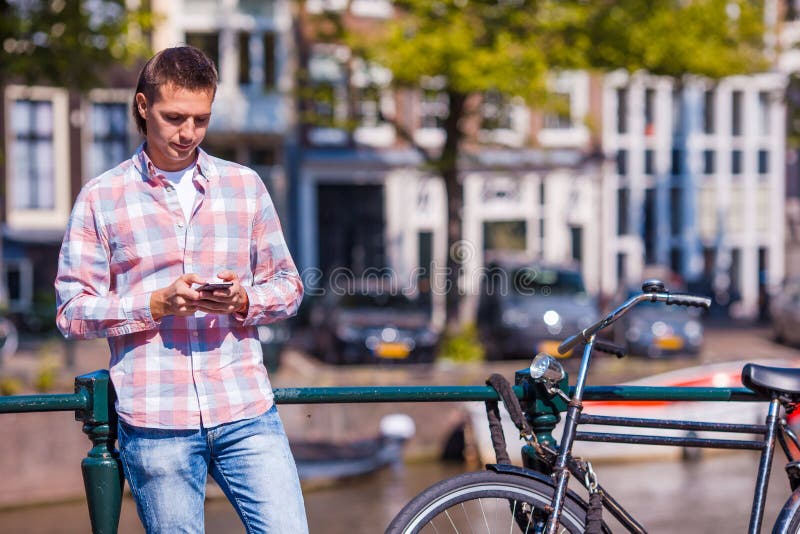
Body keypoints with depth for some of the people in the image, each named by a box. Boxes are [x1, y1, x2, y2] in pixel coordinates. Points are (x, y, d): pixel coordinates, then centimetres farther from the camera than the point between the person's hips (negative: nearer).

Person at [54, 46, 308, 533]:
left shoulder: (245, 185, 12)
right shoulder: (101, 198, 5)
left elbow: (289, 286, 15)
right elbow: (72, 312, 2)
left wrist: (242, 300, -7)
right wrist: (157, 304, -13)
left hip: (246, 411, 2)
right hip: (155, 421, -1)